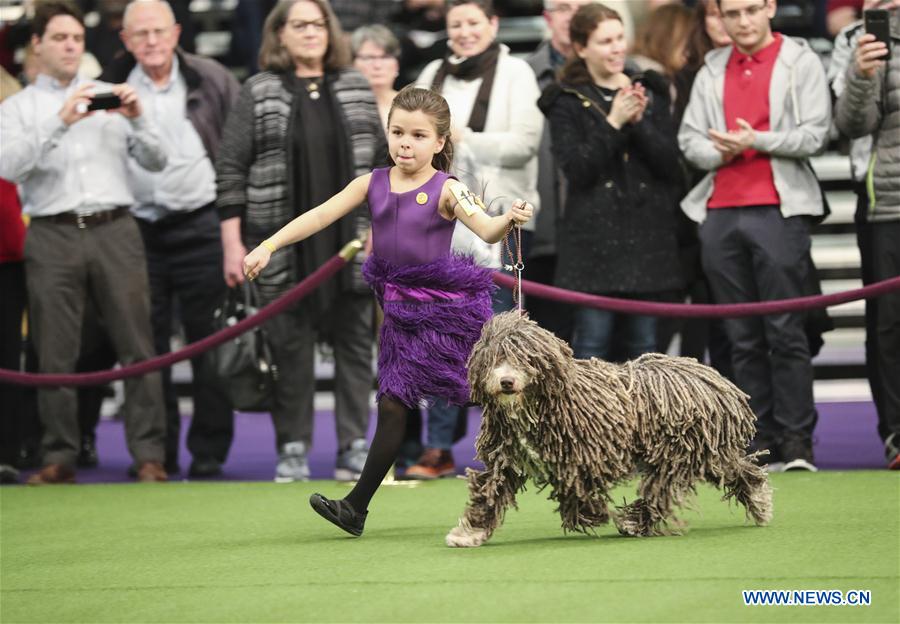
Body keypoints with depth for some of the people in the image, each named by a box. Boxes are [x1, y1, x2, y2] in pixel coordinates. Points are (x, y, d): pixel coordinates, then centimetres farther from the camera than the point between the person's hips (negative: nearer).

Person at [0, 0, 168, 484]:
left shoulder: (110, 97, 17)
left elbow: (155, 162, 13)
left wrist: (137, 120, -6)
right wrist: (59, 123, -17)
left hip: (114, 230, 1)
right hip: (53, 235, -1)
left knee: (136, 345, -5)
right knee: (56, 355, -1)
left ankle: (149, 455, -4)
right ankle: (59, 458, 4)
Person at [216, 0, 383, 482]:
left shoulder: (356, 90, 10)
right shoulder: (258, 94, 2)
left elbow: (382, 160, 12)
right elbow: (230, 169, -1)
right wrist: (232, 244, -7)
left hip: (351, 243, 2)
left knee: (355, 344, 3)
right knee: (290, 351, 2)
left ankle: (354, 448, 11)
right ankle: (293, 451, 11)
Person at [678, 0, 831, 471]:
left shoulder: (800, 62, 5)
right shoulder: (712, 71, 17)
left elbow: (814, 133, -3)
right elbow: (689, 138, 13)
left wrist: (757, 141, -13)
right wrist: (719, 153, -7)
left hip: (778, 210, -4)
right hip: (720, 213, 4)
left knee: (785, 331, -8)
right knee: (743, 338, 3)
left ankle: (797, 441, -6)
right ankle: (761, 442, 5)